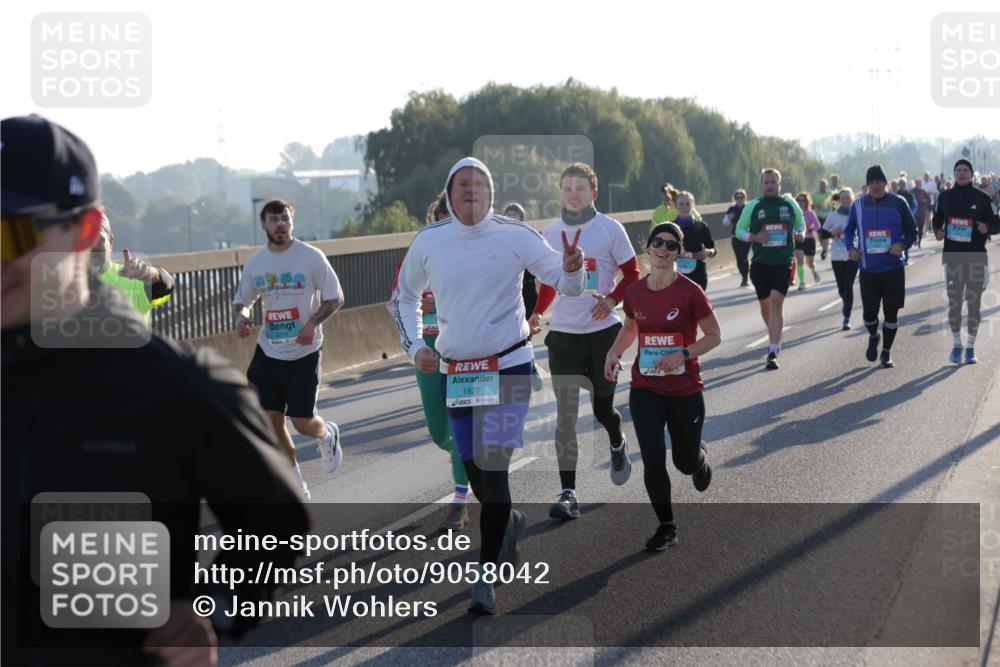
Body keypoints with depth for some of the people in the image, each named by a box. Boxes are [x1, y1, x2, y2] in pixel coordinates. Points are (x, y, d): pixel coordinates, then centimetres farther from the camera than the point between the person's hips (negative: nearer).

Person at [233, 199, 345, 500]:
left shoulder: (311, 257, -8)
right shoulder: (255, 262, 3)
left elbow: (335, 297, -3)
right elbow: (242, 299, 16)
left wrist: (313, 322, -18)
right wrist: (241, 316, -7)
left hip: (304, 352, -4)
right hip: (268, 352, 4)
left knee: (303, 422, -3)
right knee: (271, 419, 2)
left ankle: (328, 435, 35)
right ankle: (295, 481, 19)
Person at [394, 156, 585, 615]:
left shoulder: (515, 236, -6)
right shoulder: (428, 242, 1)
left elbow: (567, 286, -4)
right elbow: (405, 297, 16)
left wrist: (572, 269, -27)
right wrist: (414, 345, 2)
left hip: (508, 367, -3)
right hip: (454, 371, 4)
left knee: (493, 469, -12)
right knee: (474, 473, 11)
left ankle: (486, 578, -7)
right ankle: (511, 523, 43)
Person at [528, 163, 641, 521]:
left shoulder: (610, 229, -5)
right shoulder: (549, 234, 4)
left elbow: (632, 273, -1)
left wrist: (612, 299, -19)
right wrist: (537, 311, 0)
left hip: (602, 331, -2)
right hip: (563, 333, 2)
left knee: (602, 407, 10)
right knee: (566, 413, -7)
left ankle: (617, 445, 47)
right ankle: (568, 494, -7)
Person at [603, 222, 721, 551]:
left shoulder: (690, 292, -13)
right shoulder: (634, 292, -1)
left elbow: (714, 335, -6)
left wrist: (683, 354, -21)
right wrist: (614, 352, -1)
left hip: (686, 391, -2)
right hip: (645, 390, 2)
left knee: (686, 462, 8)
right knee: (652, 459, -7)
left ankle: (699, 454, 47)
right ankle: (666, 527, 10)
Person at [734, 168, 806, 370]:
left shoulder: (790, 204, 5)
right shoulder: (753, 206, 3)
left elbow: (800, 224, 19)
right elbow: (739, 230, 7)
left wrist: (800, 234, -4)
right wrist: (754, 237, -12)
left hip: (783, 262, -2)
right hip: (760, 262, 2)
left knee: (776, 302, -16)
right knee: (765, 304, 14)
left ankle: (773, 353, -19)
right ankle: (775, 338, 42)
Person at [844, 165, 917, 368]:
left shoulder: (898, 203, -2)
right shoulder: (859, 204, 4)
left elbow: (912, 231, 5)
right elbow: (849, 229, 16)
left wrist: (903, 245, -14)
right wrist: (851, 248, -2)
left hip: (893, 268, -1)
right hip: (868, 269, 1)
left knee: (891, 312, 3)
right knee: (869, 312, 1)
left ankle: (886, 352, 18)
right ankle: (873, 337, 33)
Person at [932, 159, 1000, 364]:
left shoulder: (982, 198, -2)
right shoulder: (945, 197, 4)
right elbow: (937, 219, 17)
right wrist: (937, 231, -4)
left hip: (976, 258, -1)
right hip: (952, 257, 1)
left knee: (974, 304, 3)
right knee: (954, 303, 3)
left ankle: (971, 347, 13)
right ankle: (956, 345, 17)